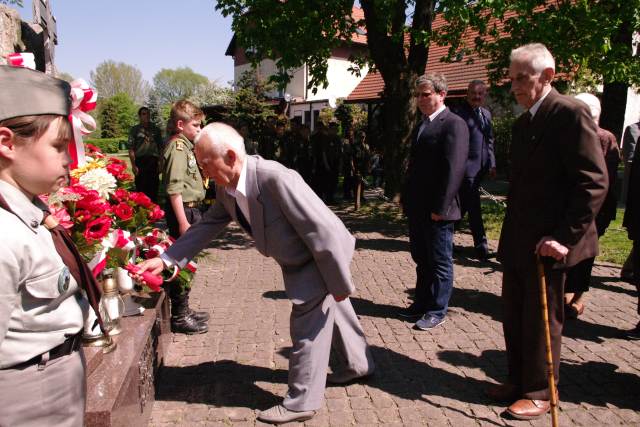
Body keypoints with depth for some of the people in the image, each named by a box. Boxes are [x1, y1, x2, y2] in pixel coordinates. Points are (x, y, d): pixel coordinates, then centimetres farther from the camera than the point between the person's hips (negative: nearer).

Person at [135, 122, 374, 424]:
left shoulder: (276, 178, -36)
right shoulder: (227, 189, -10)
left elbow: (323, 229, -33)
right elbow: (208, 226, 3)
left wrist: (339, 283, -25)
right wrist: (166, 259, -3)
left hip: (323, 256, -8)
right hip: (298, 261, 9)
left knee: (307, 327, -1)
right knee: (331, 311, 25)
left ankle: (301, 402, 19)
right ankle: (357, 365, 49)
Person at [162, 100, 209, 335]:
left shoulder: (185, 145, 15)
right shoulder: (177, 147, -14)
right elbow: (174, 188, -22)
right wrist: (183, 222, -24)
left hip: (192, 209, 10)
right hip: (184, 210, -10)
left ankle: (183, 309, 30)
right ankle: (179, 316, 9)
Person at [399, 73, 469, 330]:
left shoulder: (454, 124, -11)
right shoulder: (422, 125, 16)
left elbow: (454, 169, -18)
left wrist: (440, 207, -20)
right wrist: (407, 199, 12)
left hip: (437, 210, -8)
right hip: (417, 208, 8)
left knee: (440, 261, 5)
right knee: (421, 259, 17)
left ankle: (437, 311, 17)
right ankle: (421, 303, 31)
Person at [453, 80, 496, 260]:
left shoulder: (486, 113, 17)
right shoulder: (459, 114, -8)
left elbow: (489, 140, 21)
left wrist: (492, 164, 15)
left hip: (481, 167, 8)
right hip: (467, 166, -8)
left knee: (463, 203, 15)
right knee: (473, 206, -3)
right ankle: (481, 244, 5)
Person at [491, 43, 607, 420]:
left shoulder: (570, 113, -12)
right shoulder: (523, 123, 15)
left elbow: (594, 181, -18)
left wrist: (566, 237, -21)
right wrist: (510, 236, 15)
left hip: (547, 244, -8)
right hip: (517, 244, 8)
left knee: (542, 320, 6)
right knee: (515, 317, 15)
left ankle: (540, 392, 24)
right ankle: (519, 381, 32)